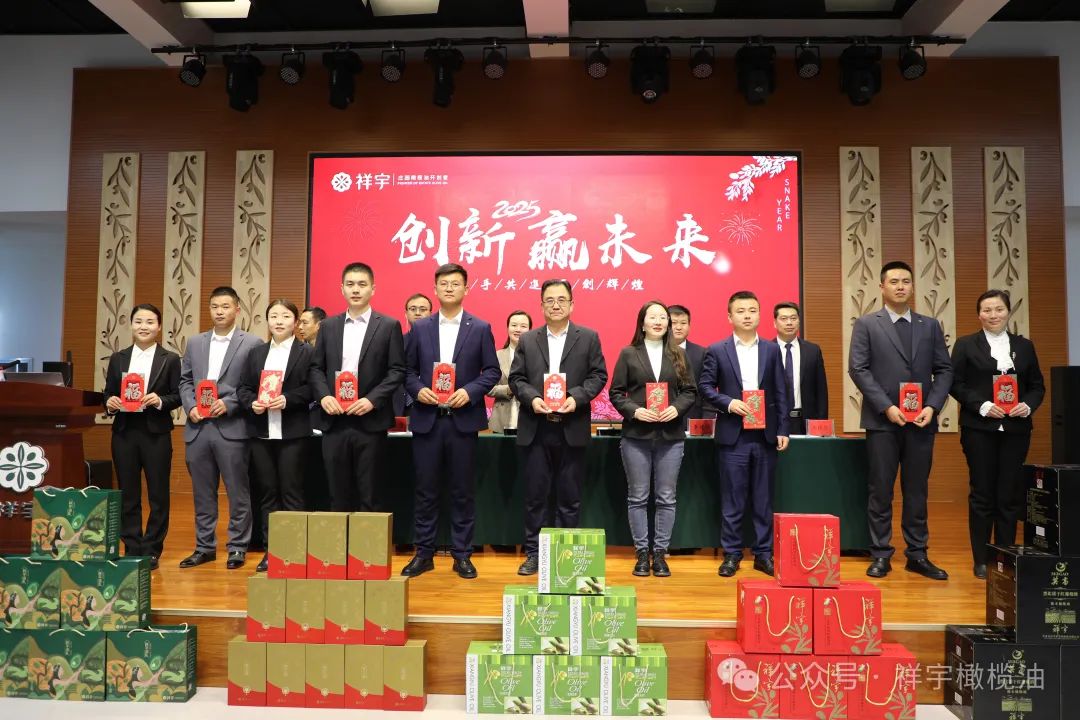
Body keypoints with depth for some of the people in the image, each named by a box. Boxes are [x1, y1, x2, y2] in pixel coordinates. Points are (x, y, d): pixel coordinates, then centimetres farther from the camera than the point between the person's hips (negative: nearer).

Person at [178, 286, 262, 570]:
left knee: (238, 492, 2)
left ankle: (237, 548, 13)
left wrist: (229, 404, -15)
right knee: (202, 493, 12)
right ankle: (205, 547, 23)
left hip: (232, 428, -4)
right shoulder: (195, 343, 15)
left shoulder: (251, 343, -1)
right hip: (198, 427, 5)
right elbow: (185, 381, 14)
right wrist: (190, 407, -2)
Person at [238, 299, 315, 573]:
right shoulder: (256, 353, 15)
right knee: (267, 493, 9)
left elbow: (312, 387, -8)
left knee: (291, 492, -1)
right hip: (261, 433, 4)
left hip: (292, 433, -4)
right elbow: (244, 388, 11)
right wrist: (252, 402, -8)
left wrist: (287, 400, -20)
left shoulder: (307, 352, 1)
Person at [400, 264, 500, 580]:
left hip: (463, 419, -1)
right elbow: (407, 369, 8)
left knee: (463, 491, 5)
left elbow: (492, 371, 1)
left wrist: (469, 391, -13)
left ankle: (462, 554, 16)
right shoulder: (420, 328, 8)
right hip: (427, 418, 1)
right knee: (426, 489, 7)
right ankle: (423, 553, 18)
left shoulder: (481, 328, 4)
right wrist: (417, 389, -10)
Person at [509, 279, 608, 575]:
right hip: (535, 429, 1)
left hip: (572, 429, -1)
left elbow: (598, 375, 1)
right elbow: (516, 377, 6)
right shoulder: (527, 340, 11)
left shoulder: (588, 337, 6)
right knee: (535, 494, 6)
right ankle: (534, 553, 16)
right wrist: (531, 398, -12)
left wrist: (576, 397, -15)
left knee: (569, 496, 6)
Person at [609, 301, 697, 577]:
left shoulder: (678, 355, 9)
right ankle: (642, 553, 15)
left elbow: (690, 391, 7)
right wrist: (634, 410, -14)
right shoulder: (628, 354, 3)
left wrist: (677, 408, -11)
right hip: (636, 435, -1)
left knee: (666, 498, 5)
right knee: (638, 497, 4)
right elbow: (616, 392, 1)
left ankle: (660, 553, 15)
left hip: (670, 435, 2)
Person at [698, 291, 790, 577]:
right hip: (732, 435, -2)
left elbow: (780, 393, 7)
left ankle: (763, 554, 18)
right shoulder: (716, 351, 2)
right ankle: (731, 554, 14)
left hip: (765, 435, 2)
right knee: (732, 500, 4)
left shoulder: (771, 350, 8)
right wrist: (729, 403, -15)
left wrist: (783, 430, 2)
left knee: (763, 498, 8)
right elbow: (705, 386, 0)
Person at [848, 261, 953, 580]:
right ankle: (881, 554, 11)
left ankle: (917, 554, 17)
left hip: (921, 421, 3)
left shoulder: (930, 326, 12)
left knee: (917, 490, 9)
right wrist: (887, 406, -14)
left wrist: (932, 406, -7)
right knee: (881, 491, 2)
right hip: (882, 420, -3)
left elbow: (944, 370, 8)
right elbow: (858, 369, -6)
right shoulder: (866, 324, 2)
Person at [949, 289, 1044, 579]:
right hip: (979, 429, -2)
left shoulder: (1025, 346, 11)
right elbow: (956, 384, -2)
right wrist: (982, 406, -14)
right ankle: (982, 561, 11)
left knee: (1010, 495, 4)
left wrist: (1028, 405, -8)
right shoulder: (966, 345, 3)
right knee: (982, 495, 2)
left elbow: (1037, 386, 11)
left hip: (1015, 429, 2)